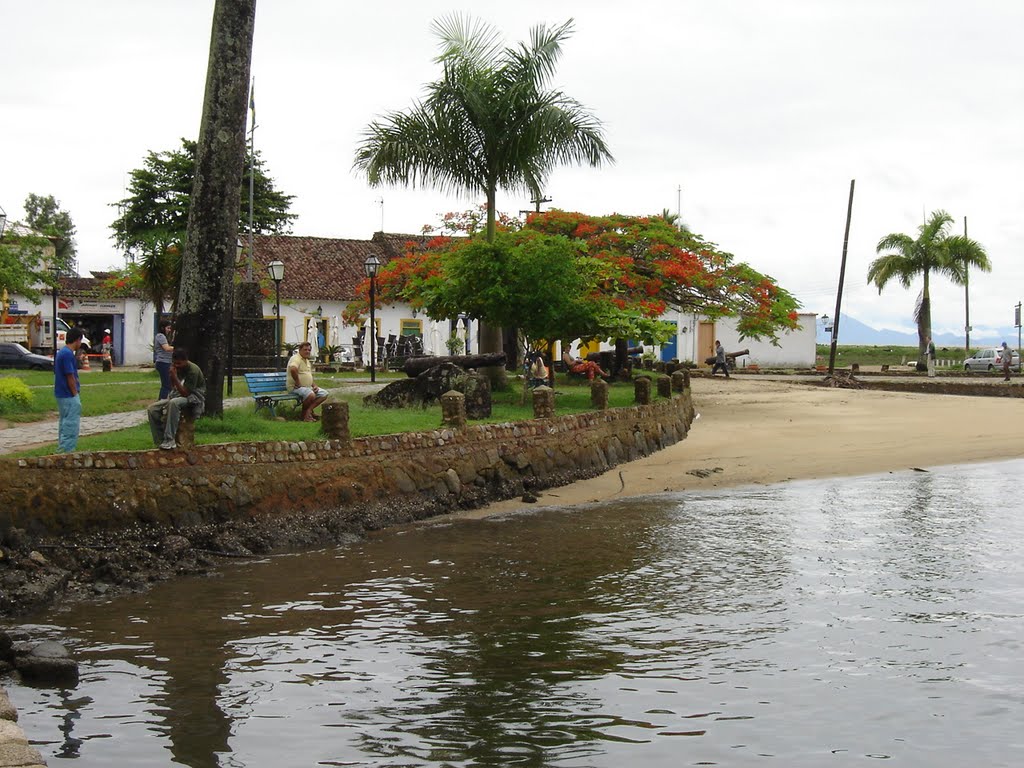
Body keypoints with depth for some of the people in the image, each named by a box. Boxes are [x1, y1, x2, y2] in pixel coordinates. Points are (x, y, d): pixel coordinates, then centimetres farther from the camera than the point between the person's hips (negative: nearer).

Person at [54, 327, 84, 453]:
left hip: (62, 395, 10)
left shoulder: (62, 352, 12)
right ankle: (67, 451, -6)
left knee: (64, 424, 17)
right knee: (71, 426, -6)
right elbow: (70, 377, -19)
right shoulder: (68, 354, -19)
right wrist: (76, 394, -14)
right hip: (69, 396, -10)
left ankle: (62, 450, 23)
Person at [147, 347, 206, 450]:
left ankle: (169, 441, -38)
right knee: (152, 409, -12)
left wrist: (175, 377, -30)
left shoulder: (193, 370, -21)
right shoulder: (176, 367, 2)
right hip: (179, 395, 8)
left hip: (194, 397, -8)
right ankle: (160, 441, -8)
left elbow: (185, 393, -24)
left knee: (174, 403, -41)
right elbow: (173, 388, 10)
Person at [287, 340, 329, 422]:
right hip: (296, 387, -10)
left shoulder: (307, 361, 20)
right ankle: (304, 415, -13)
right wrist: (298, 382, -25)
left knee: (324, 394, 2)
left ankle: (308, 411, -10)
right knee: (311, 395, -35)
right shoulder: (296, 358, -12)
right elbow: (293, 369, -34)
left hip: (308, 387, 10)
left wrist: (314, 385, 9)